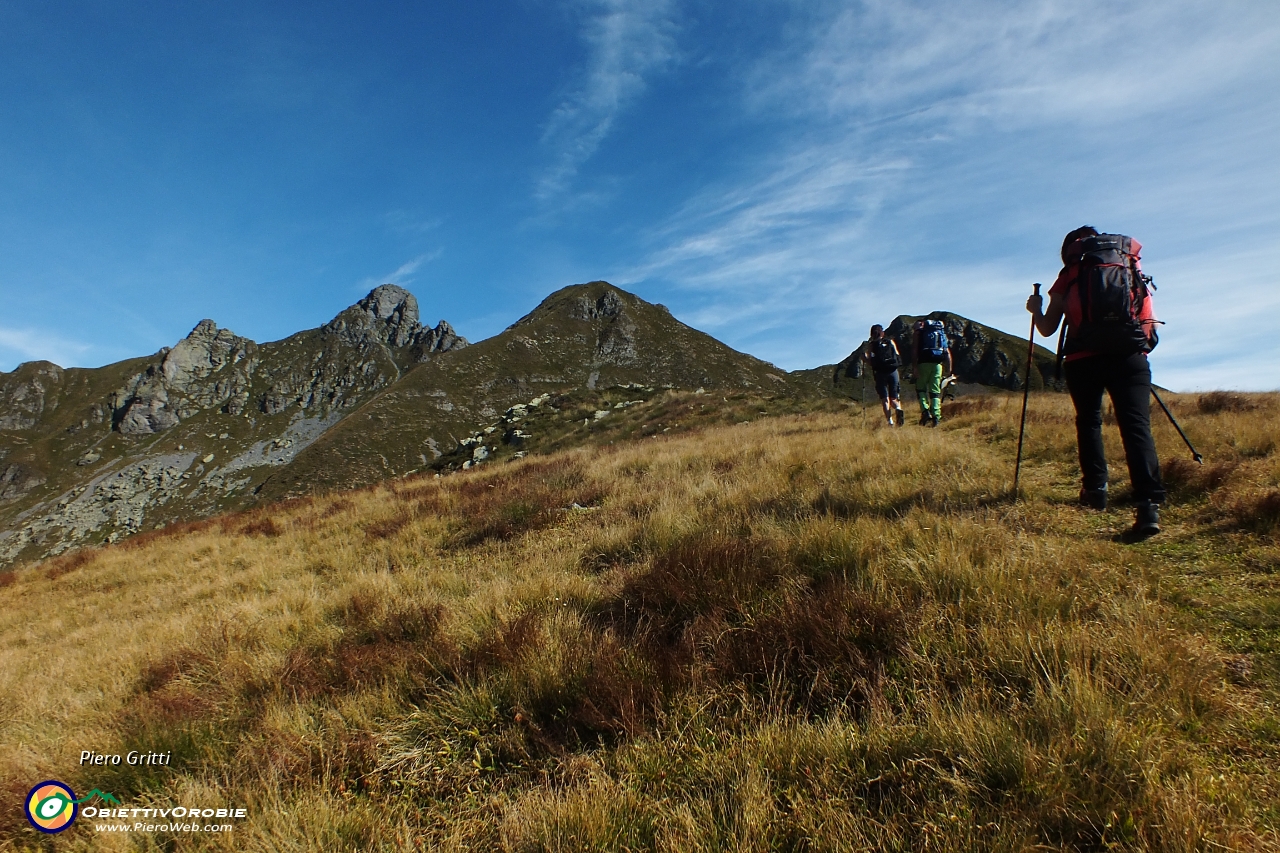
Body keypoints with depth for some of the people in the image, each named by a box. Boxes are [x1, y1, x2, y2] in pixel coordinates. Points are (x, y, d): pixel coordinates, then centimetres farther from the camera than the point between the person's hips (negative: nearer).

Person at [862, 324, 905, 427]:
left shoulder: (870, 344, 8)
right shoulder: (891, 342, 14)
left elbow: (864, 356, -6)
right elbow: (898, 356, 8)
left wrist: (873, 364, 9)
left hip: (880, 372, -2)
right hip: (893, 371, 2)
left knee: (885, 399, 2)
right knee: (893, 398, 10)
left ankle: (890, 420, -16)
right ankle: (898, 409, -22)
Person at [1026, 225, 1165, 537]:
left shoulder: (1068, 275, 12)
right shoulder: (1130, 259, 20)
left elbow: (1047, 329, 14)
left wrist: (1036, 310, 33)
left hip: (1084, 358, -1)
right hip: (1130, 355, 1)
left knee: (1088, 422, 18)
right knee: (1137, 426, -7)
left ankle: (1095, 488, 15)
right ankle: (1149, 504, -21)